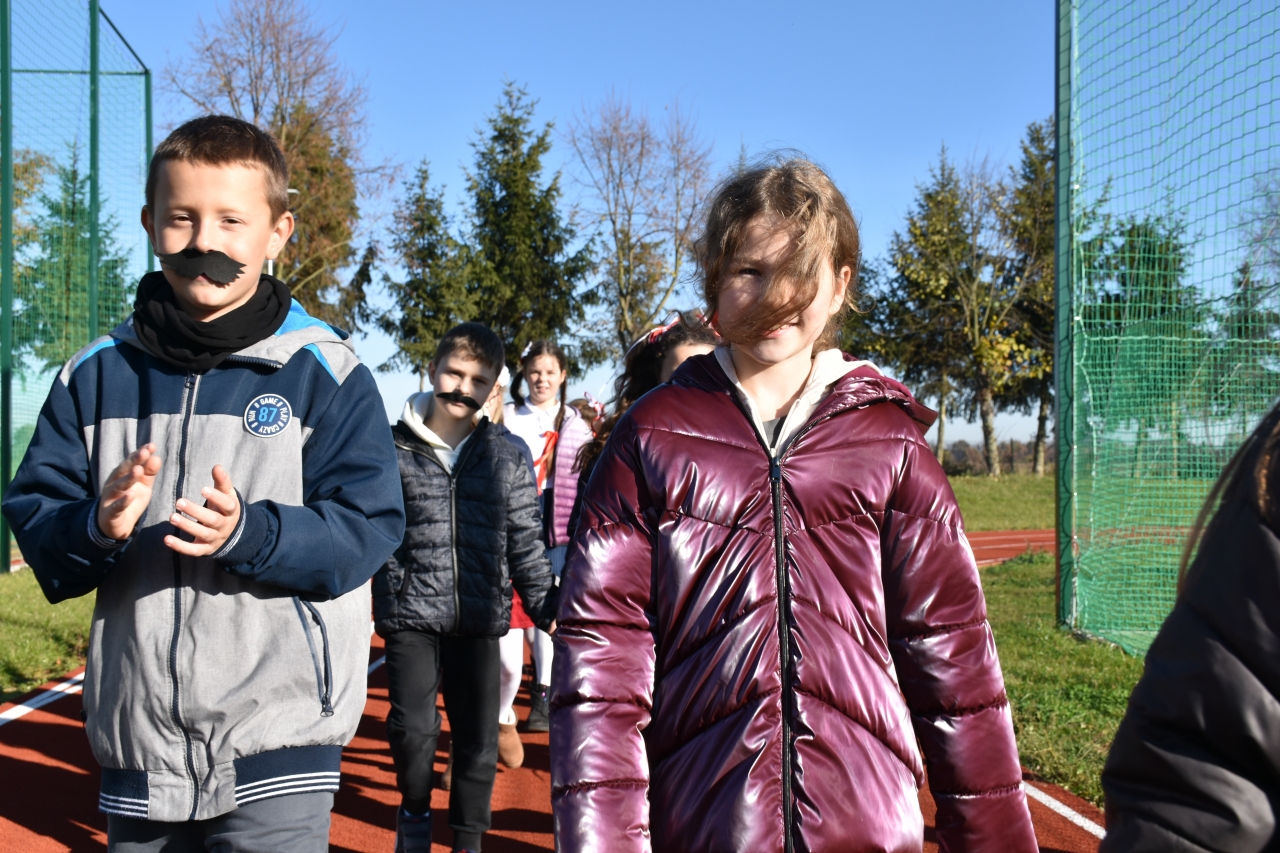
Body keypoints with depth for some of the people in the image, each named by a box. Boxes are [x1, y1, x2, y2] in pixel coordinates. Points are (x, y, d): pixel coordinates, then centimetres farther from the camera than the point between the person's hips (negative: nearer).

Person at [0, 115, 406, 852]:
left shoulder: (324, 371, -5)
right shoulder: (96, 374, 6)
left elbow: (370, 526, -9)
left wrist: (249, 533, -25)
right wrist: (95, 527, -16)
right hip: (137, 746, 4)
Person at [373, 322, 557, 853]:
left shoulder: (507, 457, 5)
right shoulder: (394, 448, 2)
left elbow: (526, 543, 8)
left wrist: (547, 607, 3)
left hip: (480, 618, 2)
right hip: (411, 615, -1)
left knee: (478, 741, 5)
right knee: (413, 728, -9)